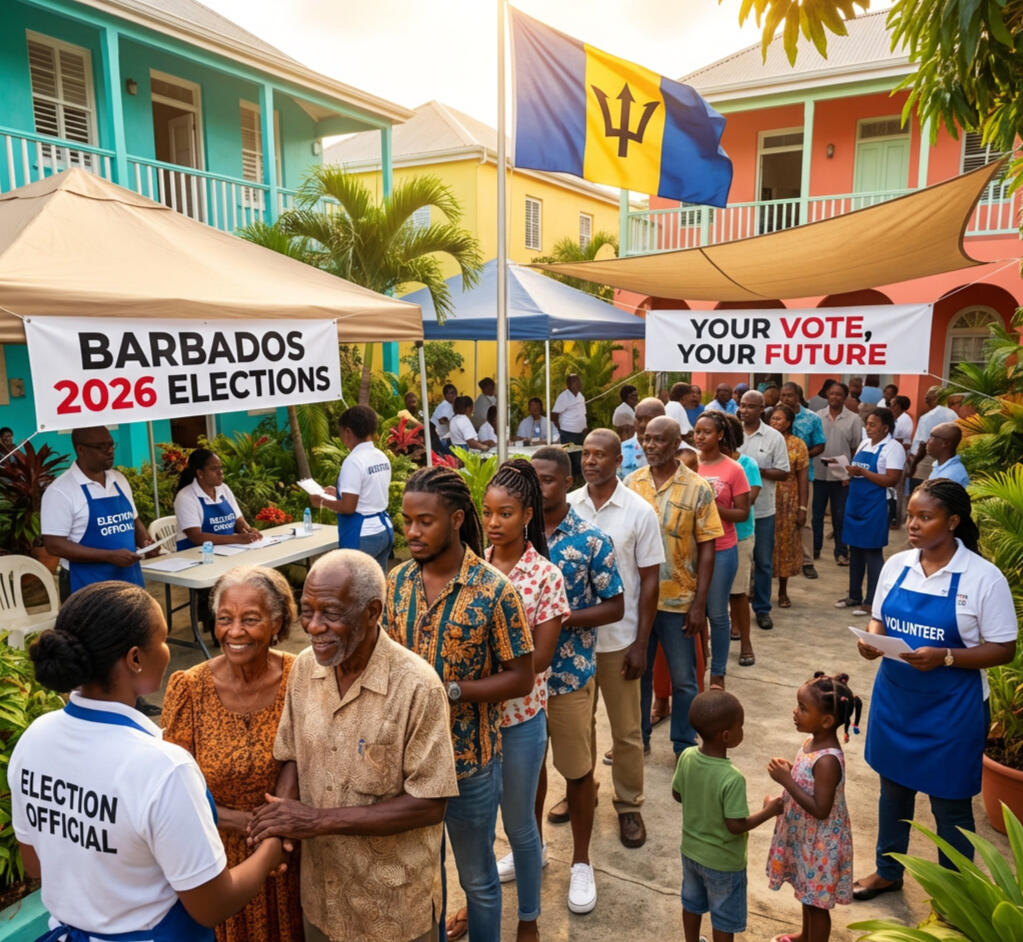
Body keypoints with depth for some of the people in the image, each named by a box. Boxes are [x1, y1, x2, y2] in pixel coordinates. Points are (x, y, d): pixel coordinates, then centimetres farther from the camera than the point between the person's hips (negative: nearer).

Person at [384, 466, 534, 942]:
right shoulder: (397, 581, -4)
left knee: (477, 877, 18)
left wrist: (449, 692, -23)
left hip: (469, 759, -4)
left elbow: (521, 678, -14)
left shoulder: (494, 590, -19)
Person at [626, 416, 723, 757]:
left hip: (678, 600, -2)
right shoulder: (632, 483, 0)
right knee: (637, 672, 16)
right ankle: (636, 738, 35)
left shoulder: (698, 489, -8)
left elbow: (706, 549, -6)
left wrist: (699, 603, -9)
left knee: (683, 679, 10)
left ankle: (685, 746, 29)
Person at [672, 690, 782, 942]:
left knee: (692, 903, 28)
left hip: (691, 850, 6)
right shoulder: (732, 779, -35)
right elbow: (736, 826, -27)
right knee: (724, 918, 20)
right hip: (723, 862, -5)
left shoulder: (686, 757, -17)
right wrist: (769, 811, -14)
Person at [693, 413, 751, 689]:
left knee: (717, 613, 7)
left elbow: (743, 513, -6)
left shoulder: (733, 470, -7)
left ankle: (718, 673, 22)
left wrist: (713, 506, -21)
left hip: (721, 551, -2)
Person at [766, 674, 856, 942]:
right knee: (807, 893, 30)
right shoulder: (813, 741, -5)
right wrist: (789, 769, -6)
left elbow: (820, 810, -31)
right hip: (805, 837, 9)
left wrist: (786, 781, -30)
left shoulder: (827, 761, -33)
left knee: (816, 902, 13)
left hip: (820, 844, -9)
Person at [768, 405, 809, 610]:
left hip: (787, 503, -1)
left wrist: (803, 507, -5)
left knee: (785, 543, 8)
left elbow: (803, 478, 0)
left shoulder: (797, 444, 0)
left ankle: (783, 591, 21)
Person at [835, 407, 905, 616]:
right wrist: (850, 473, 1)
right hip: (854, 504, 8)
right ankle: (854, 595, 25)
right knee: (854, 551, 14)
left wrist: (862, 472, -21)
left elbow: (891, 480, -20)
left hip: (874, 507, -8)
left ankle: (871, 601, 9)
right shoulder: (865, 443, 13)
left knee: (873, 553, 0)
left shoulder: (893, 448, -11)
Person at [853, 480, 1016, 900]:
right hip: (894, 698, 5)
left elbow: (1003, 649, -12)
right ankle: (887, 870, 43)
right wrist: (872, 640, -14)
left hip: (951, 708, -4)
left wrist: (944, 657, -26)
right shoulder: (896, 565, -2)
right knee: (893, 786, 21)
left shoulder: (984, 577, -16)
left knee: (949, 803, 12)